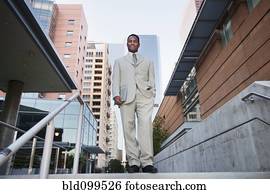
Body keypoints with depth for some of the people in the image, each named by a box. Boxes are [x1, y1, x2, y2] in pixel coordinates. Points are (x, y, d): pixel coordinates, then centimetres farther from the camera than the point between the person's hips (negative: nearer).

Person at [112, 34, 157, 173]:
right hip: (126, 96, 1)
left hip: (144, 95, 0)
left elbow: (152, 80, 18)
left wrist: (152, 94, 0)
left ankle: (147, 162, -22)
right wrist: (116, 94, -3)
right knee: (128, 127, -9)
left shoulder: (147, 62, 29)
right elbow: (116, 79, 15)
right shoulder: (119, 61, 28)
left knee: (146, 124, -20)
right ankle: (133, 162, -8)